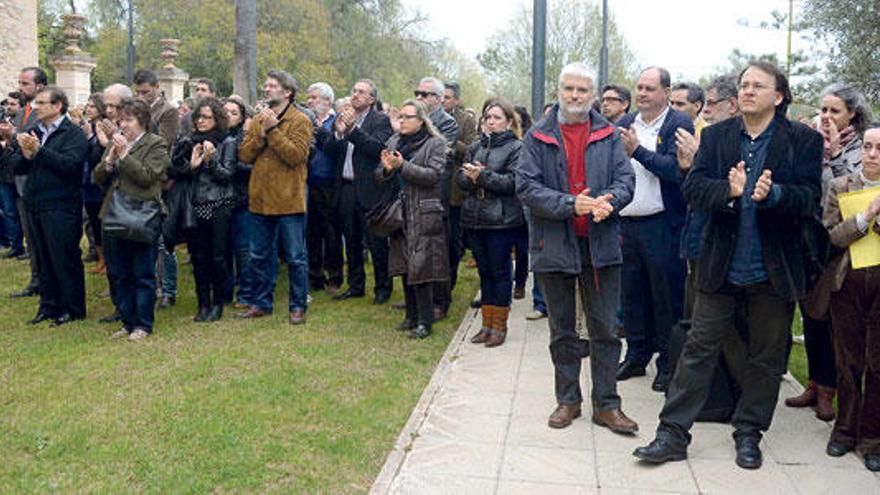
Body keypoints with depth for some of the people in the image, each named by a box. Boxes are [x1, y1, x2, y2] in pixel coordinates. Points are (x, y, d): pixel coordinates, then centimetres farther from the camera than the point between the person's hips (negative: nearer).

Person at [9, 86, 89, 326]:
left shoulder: (73, 134, -7)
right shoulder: (34, 133, 15)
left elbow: (69, 164, -22)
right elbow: (17, 167, 10)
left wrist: (39, 150, -24)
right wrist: (25, 155, -11)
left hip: (61, 207, -7)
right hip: (36, 205, 7)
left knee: (65, 259, -1)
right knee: (44, 259, 14)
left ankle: (71, 309, 9)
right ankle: (49, 306, 24)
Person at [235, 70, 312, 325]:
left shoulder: (300, 121, -5)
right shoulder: (258, 120, 12)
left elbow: (295, 155, -19)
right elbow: (244, 155, 4)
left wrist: (273, 130, -17)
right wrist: (261, 133, -10)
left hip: (289, 201, -6)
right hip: (261, 199, 6)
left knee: (295, 257, 2)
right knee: (259, 256, 14)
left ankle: (298, 306, 12)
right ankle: (261, 303, 26)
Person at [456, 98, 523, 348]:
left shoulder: (516, 148, -5)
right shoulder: (476, 147, 13)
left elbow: (513, 182, -16)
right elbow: (460, 177, 8)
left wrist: (483, 175, -20)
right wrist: (471, 178, -13)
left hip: (501, 220, -6)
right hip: (475, 219, 6)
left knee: (500, 272, 2)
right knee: (484, 272, 13)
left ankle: (499, 325, 12)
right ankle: (487, 323, 22)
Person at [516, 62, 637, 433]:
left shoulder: (608, 135, 6)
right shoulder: (538, 137, 1)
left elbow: (626, 178, 0)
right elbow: (526, 187, -8)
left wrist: (608, 201, -22)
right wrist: (570, 205, -20)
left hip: (601, 245, 1)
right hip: (554, 245, 0)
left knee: (605, 330, 5)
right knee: (562, 331, 12)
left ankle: (606, 405, 15)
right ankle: (568, 400, 25)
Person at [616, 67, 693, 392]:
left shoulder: (678, 124, -6)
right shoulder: (624, 123, 12)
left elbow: (676, 170, -18)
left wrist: (638, 151, -20)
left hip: (662, 225, -5)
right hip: (627, 223, 6)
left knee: (667, 296, 3)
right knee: (632, 294, 13)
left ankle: (668, 362, 15)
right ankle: (637, 356, 26)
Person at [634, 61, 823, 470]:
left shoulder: (803, 140, -1)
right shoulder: (716, 136, 5)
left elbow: (810, 198, -8)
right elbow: (693, 187, -5)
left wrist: (773, 193, -28)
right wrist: (729, 190, -25)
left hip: (774, 269, 0)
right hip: (721, 266, 1)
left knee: (766, 357, 11)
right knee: (699, 349, 4)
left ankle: (748, 434, 28)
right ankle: (672, 435, 9)